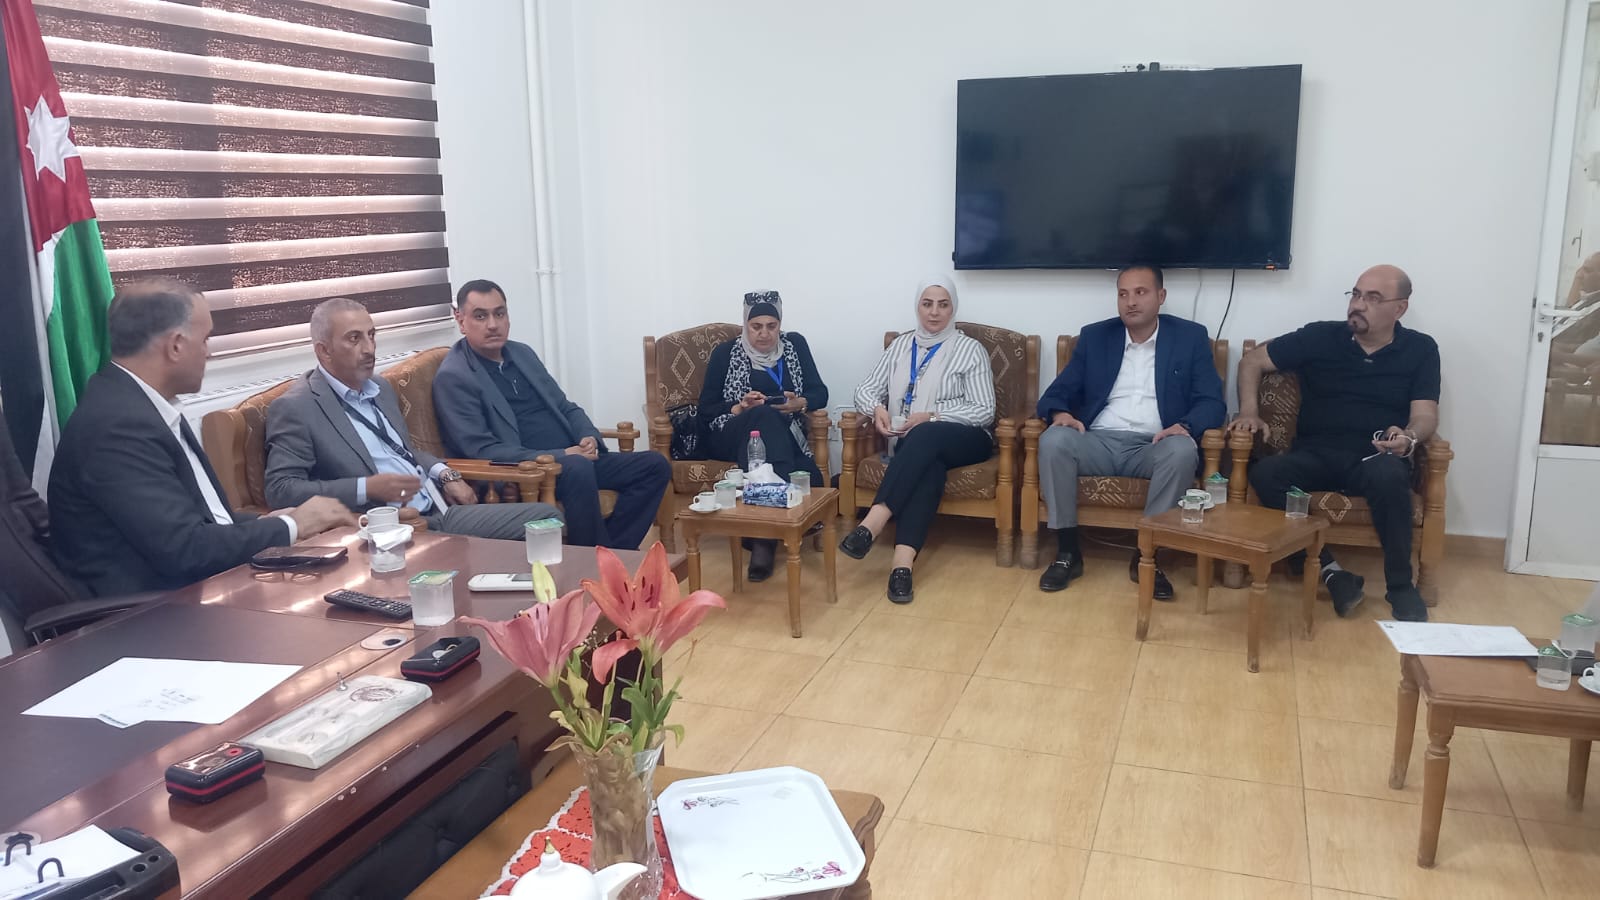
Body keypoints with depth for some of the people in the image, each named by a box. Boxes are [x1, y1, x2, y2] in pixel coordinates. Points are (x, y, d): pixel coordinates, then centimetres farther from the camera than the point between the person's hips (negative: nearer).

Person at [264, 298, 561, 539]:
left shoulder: (381, 389, 18)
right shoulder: (294, 408, -5)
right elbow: (279, 490, -11)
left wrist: (444, 474, 9)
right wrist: (367, 488, -19)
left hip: (441, 513, 8)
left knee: (545, 517, -4)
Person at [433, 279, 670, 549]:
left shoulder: (522, 352, 15)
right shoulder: (453, 377, -7)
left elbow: (566, 407, 20)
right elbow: (483, 451, -16)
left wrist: (589, 437, -3)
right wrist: (559, 455, -21)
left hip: (575, 459, 8)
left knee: (655, 465, -6)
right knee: (578, 468, -37)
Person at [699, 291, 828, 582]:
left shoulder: (795, 344, 12)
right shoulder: (725, 352, 6)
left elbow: (820, 393, 8)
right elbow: (706, 410, 3)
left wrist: (799, 403, -14)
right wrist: (740, 408, -16)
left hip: (785, 435, 2)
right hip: (731, 437, -2)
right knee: (766, 416, -39)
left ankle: (765, 536, -34)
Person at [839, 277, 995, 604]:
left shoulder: (970, 350, 2)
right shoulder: (900, 346, 15)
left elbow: (985, 411, -5)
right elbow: (865, 389, 14)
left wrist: (933, 417, -17)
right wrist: (877, 408, -11)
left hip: (963, 440, -2)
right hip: (916, 444, 2)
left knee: (925, 436, -37)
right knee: (927, 464, -36)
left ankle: (873, 523, -49)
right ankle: (903, 560, -53)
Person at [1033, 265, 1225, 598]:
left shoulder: (1191, 337, 8)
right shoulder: (1094, 336, 13)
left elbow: (1212, 402, 2)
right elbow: (1058, 392, 10)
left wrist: (1185, 425, -21)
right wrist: (1060, 413, -15)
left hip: (1153, 447, -1)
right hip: (1099, 443, 1)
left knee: (1183, 451, -35)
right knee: (1054, 439, -29)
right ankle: (1067, 551, -20)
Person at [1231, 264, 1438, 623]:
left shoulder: (1420, 350, 7)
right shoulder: (1320, 337, 6)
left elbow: (1425, 415, -1)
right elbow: (1252, 361, 12)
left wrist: (1409, 439, -25)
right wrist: (1249, 412, -3)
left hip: (1375, 458, -1)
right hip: (1315, 455, 1)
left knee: (1389, 476, -38)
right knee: (1264, 474, -31)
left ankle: (1400, 586, -19)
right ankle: (1328, 570, -20)